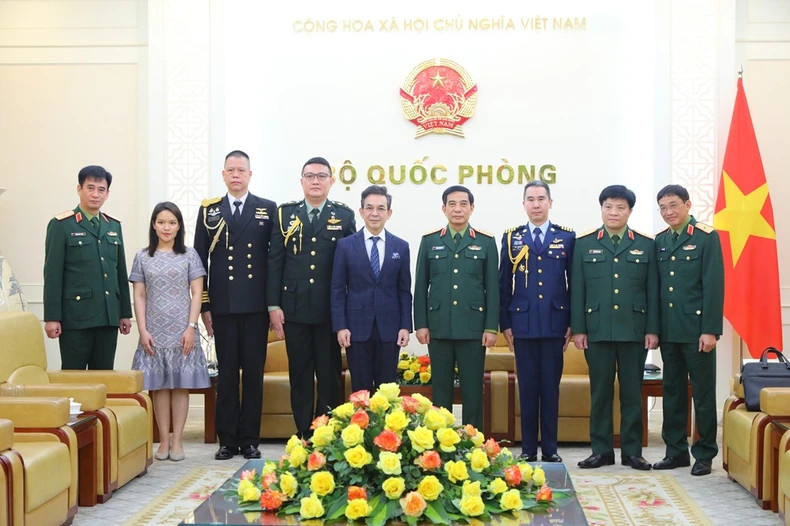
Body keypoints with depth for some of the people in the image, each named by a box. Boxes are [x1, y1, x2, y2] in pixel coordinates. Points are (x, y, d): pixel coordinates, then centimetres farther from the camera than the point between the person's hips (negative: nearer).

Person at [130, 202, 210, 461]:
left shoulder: (189, 255, 4)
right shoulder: (143, 257, 7)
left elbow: (196, 293, 1)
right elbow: (139, 296, 5)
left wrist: (191, 327, -8)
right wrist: (143, 330, -4)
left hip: (182, 331, -1)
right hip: (154, 332, 1)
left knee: (181, 384, 1)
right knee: (159, 385, 3)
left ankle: (177, 440, 6)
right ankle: (164, 440, 9)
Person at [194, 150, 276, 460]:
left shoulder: (268, 210, 7)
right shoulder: (209, 210, 8)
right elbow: (200, 260, 7)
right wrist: (203, 306, 2)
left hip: (256, 306, 0)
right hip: (222, 306, 0)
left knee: (254, 373, 4)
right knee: (226, 374, 4)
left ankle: (250, 440, 12)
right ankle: (227, 440, 11)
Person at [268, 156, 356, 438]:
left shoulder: (344, 215, 4)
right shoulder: (285, 213, 6)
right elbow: (275, 261, 4)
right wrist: (273, 305, -2)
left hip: (331, 309, -1)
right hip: (294, 308, 1)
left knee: (329, 374, 4)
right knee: (300, 373, 6)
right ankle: (303, 434, 13)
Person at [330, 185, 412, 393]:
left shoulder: (401, 247, 6)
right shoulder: (345, 245, 2)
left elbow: (404, 291, 7)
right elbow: (338, 290, 1)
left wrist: (405, 326, 0)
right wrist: (340, 326, -5)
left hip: (389, 329, 1)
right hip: (357, 328, -1)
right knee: (360, 389, 4)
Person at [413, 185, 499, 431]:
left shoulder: (486, 242, 4)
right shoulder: (429, 241, 7)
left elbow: (492, 287, 2)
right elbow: (421, 286, 7)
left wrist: (491, 327, -3)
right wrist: (420, 324, 1)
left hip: (473, 327, -1)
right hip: (439, 327, 1)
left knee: (473, 390, 2)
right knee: (440, 390, 6)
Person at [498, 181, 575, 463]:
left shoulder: (567, 237, 6)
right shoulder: (511, 238, 7)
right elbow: (504, 284, 7)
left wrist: (572, 322, 1)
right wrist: (504, 323, 1)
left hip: (554, 323, 0)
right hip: (523, 324, 0)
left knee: (551, 387, 4)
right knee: (527, 387, 4)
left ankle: (550, 448, 12)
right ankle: (528, 448, 12)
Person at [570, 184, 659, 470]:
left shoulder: (645, 244, 6)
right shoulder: (584, 243, 6)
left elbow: (652, 290, 4)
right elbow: (577, 289, 3)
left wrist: (653, 329, -2)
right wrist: (578, 328, -2)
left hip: (634, 330, 0)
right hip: (597, 330, 0)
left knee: (632, 392, 5)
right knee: (600, 392, 5)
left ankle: (632, 451, 13)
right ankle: (601, 450, 13)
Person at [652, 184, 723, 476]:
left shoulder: (706, 237, -5)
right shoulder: (659, 241, 12)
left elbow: (714, 285, -10)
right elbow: (655, 285, 12)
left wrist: (710, 330, -15)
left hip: (696, 329, -5)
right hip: (668, 330, 5)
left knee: (703, 394, 2)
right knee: (673, 392, 10)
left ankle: (704, 454, 10)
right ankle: (676, 450, 19)